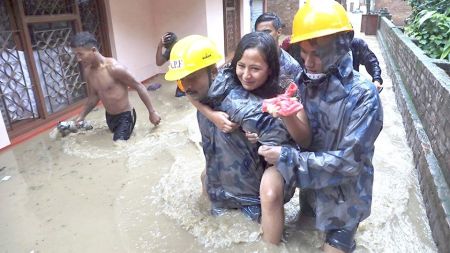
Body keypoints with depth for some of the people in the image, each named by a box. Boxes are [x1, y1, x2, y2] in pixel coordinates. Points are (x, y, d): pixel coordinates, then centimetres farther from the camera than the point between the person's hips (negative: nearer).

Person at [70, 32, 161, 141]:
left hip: (125, 116, -7)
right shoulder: (87, 72, -2)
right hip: (109, 117, 8)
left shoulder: (114, 68, -24)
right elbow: (93, 97, 12)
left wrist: (152, 112, -14)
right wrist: (81, 117, 1)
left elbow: (139, 86, -17)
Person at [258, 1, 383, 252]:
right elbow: (298, 134, 0)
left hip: (343, 201, -5)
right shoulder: (305, 82, -8)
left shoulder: (363, 95, -23)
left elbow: (349, 161, -26)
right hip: (310, 191, 5)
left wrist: (287, 157, -28)